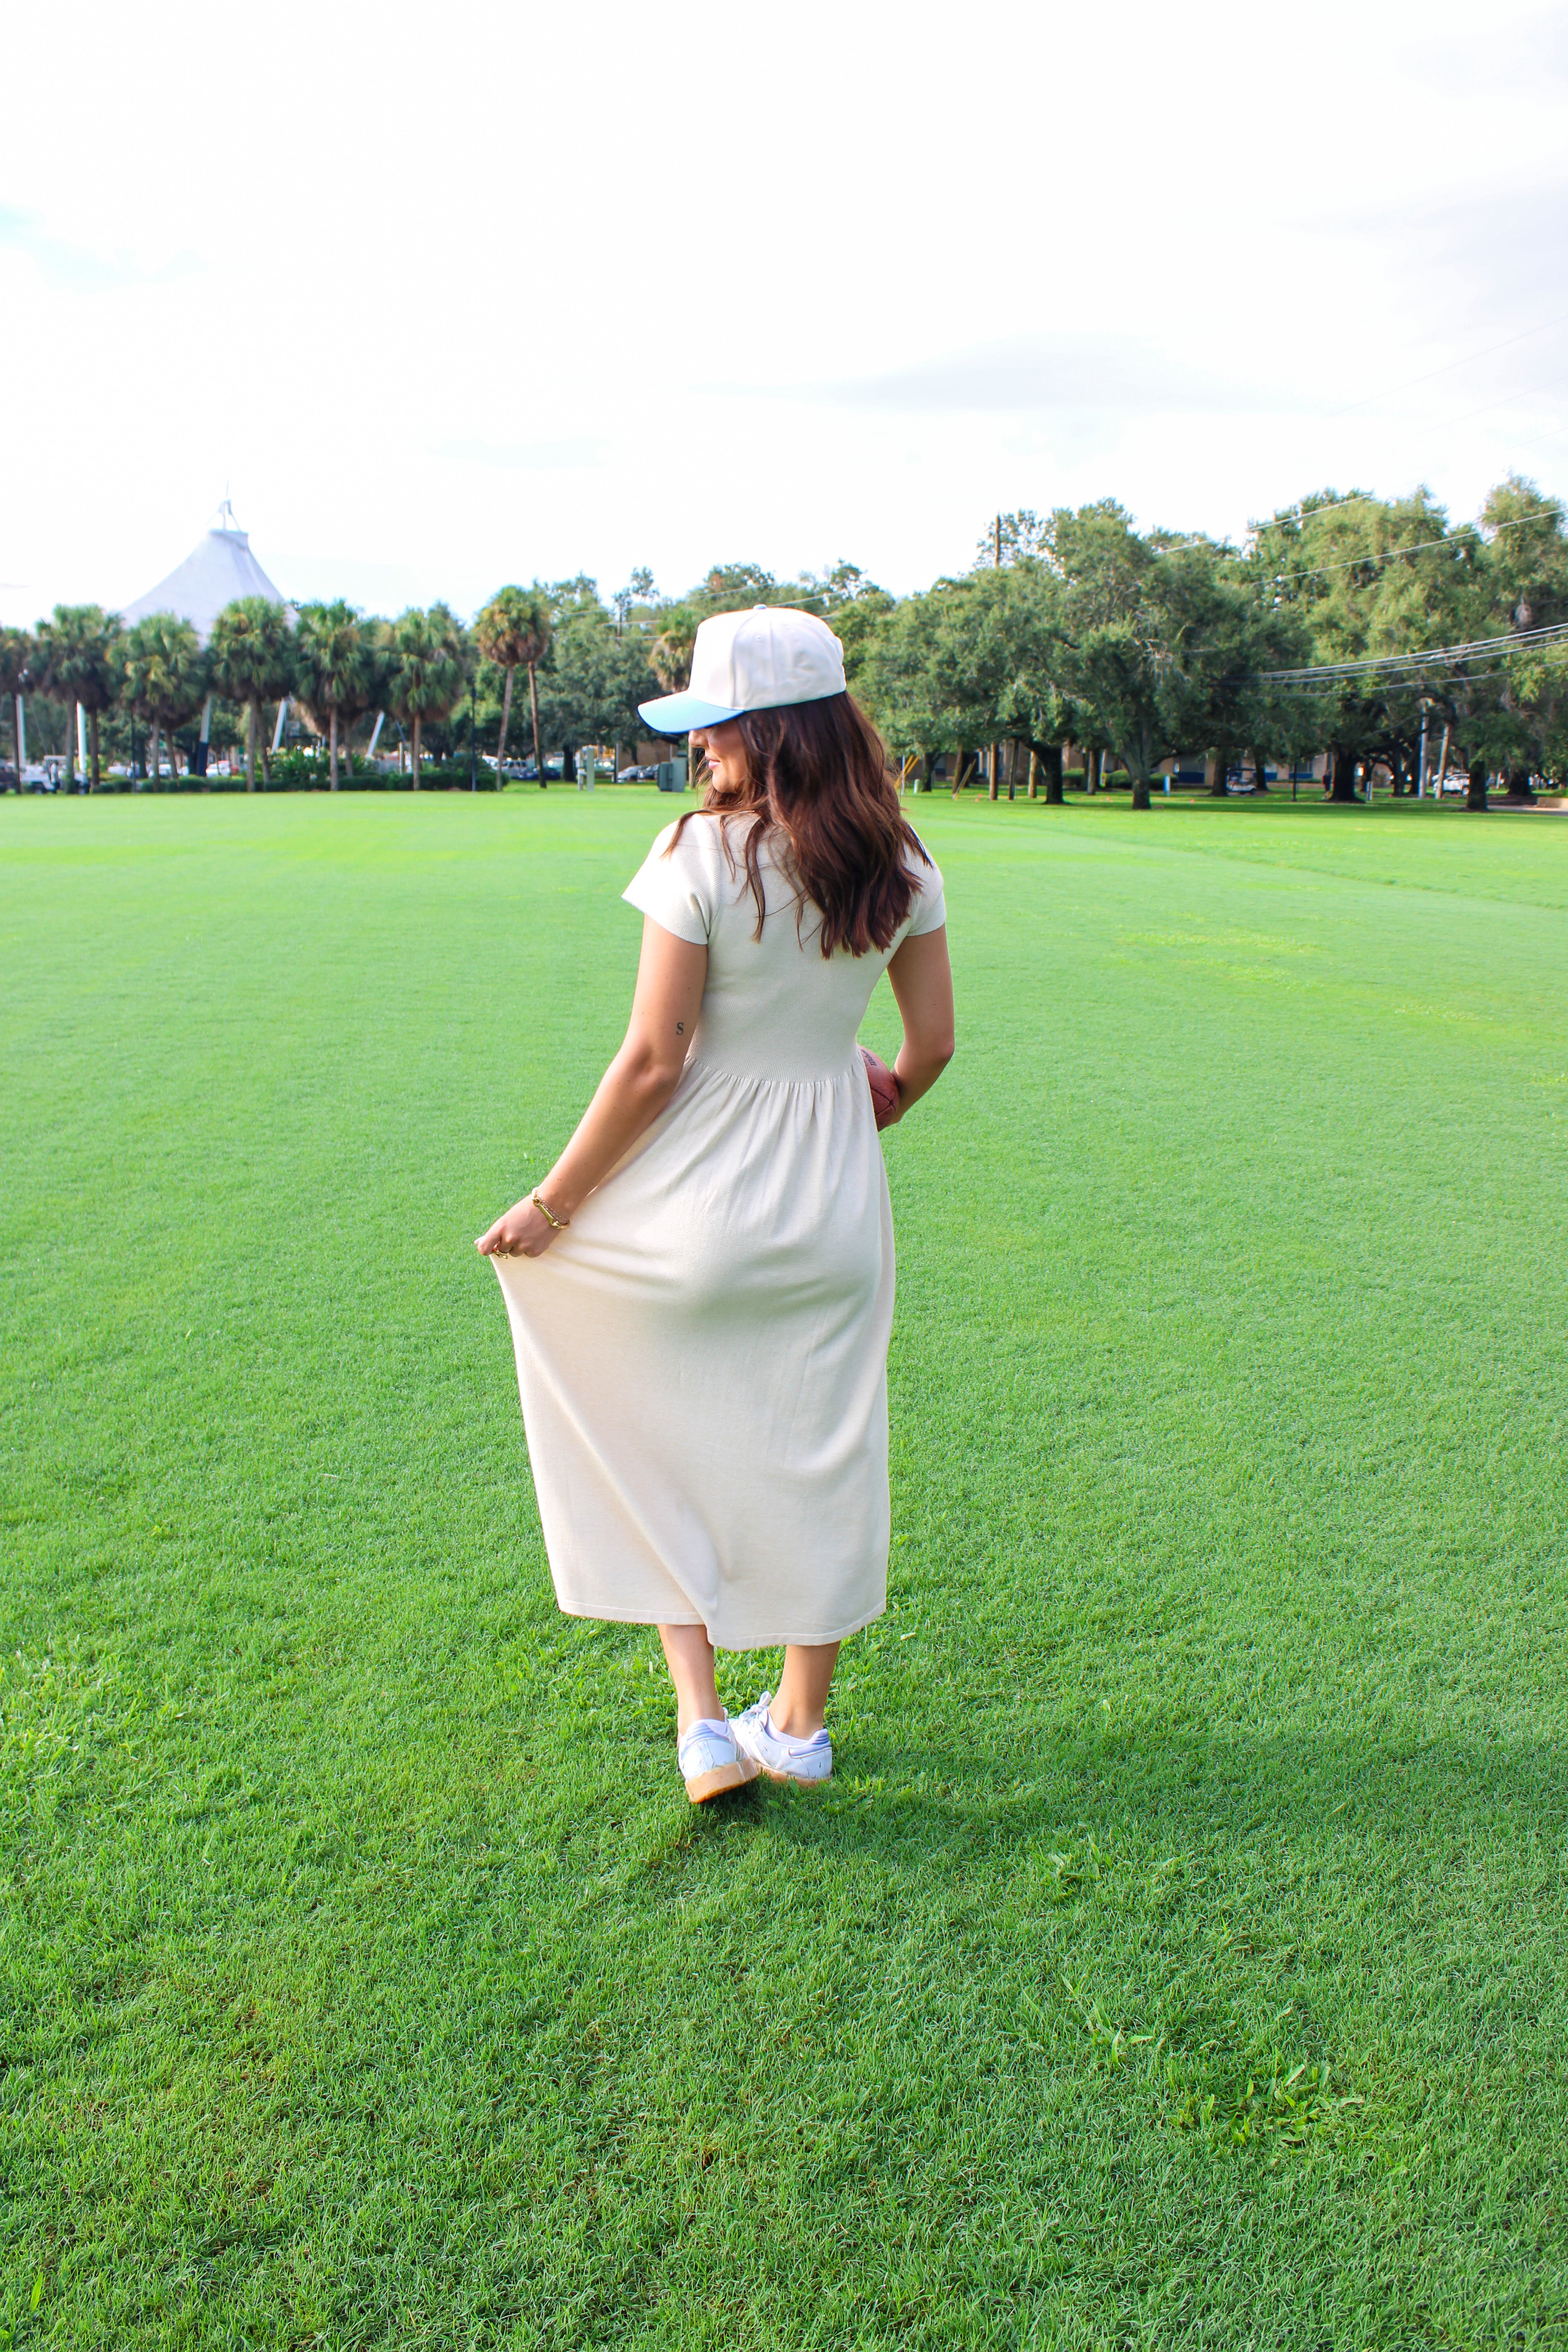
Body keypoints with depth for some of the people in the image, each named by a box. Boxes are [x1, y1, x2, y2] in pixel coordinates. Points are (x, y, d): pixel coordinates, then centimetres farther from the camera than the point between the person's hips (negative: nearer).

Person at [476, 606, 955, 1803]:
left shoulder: (701, 854, -16)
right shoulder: (899, 863, -1)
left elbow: (652, 1063, -16)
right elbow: (932, 1045, 4)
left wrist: (552, 1204, -6)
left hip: (701, 1194, -4)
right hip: (836, 1207, 5)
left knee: (658, 1456, 16)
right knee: (819, 1459, 17)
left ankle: (703, 1721, 16)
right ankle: (801, 1722, 32)